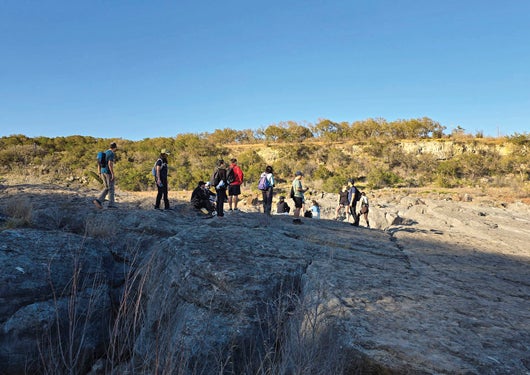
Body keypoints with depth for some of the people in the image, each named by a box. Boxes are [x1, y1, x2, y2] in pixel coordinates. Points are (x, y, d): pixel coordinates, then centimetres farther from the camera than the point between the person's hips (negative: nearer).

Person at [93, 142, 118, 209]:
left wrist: (100, 174, 19)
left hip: (103, 172, 8)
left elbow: (99, 164, 17)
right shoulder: (112, 154, -11)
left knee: (107, 188, 11)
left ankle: (98, 200, -3)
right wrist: (113, 174, -21)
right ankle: (111, 204, 2)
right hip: (109, 172, -8)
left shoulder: (104, 153, 17)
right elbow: (110, 164, -22)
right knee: (111, 188, -1)